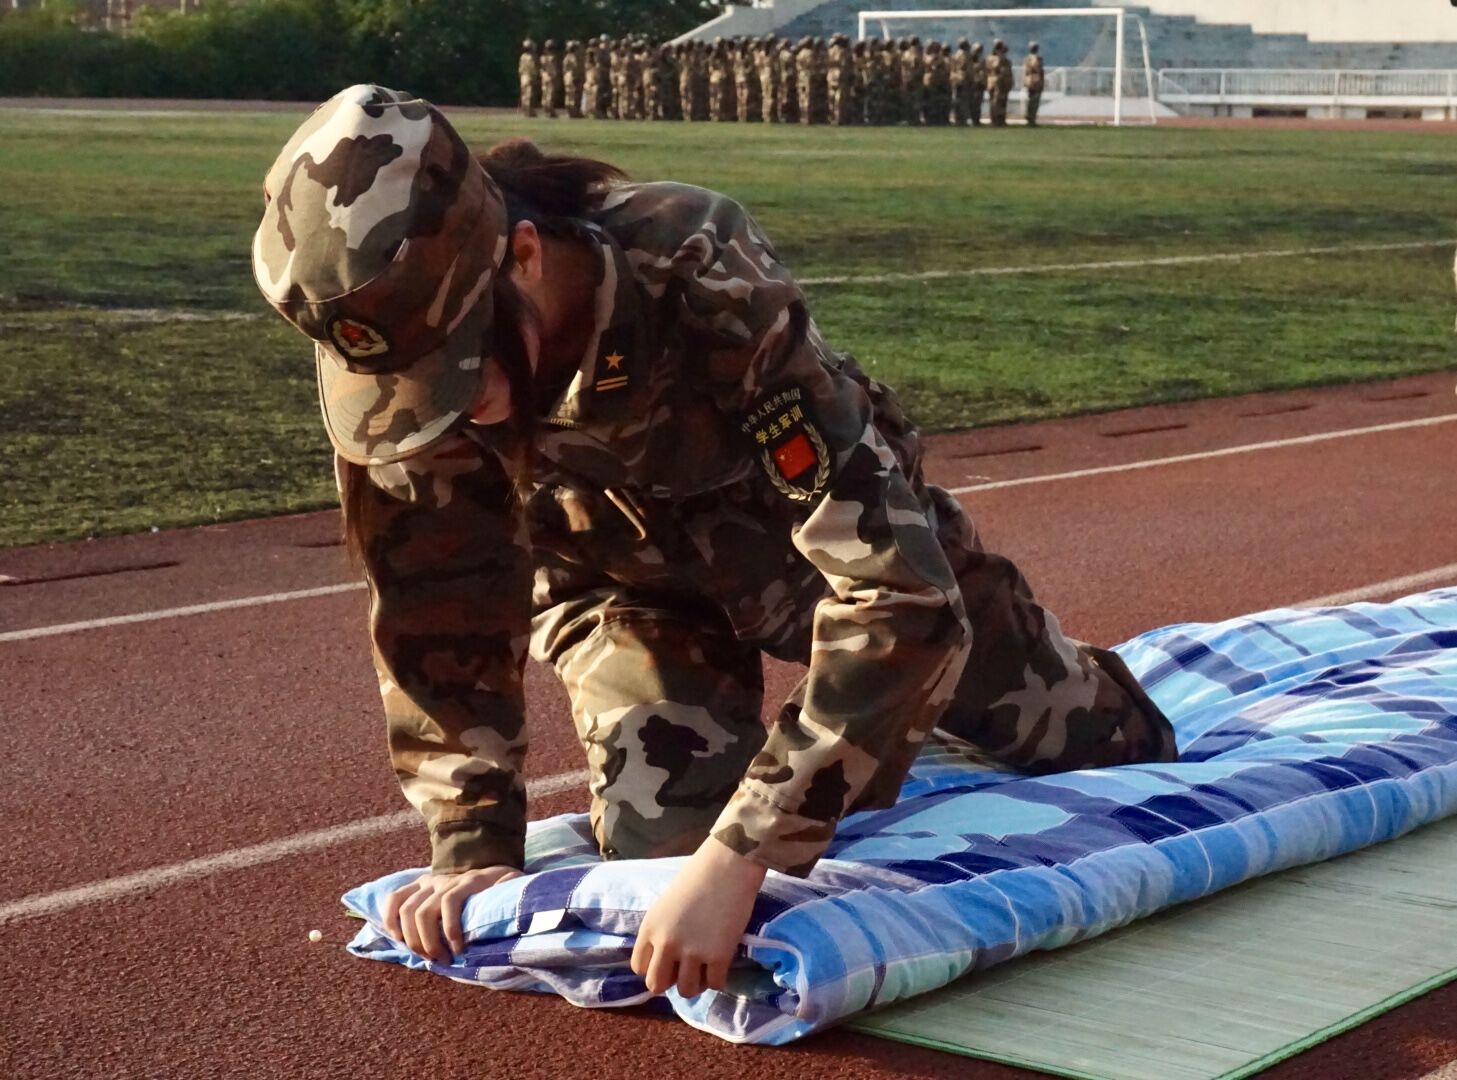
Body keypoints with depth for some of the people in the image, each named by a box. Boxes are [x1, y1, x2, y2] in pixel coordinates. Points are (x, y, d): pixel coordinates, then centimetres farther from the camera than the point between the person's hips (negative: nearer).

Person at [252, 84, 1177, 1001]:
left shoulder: (706, 283, -46)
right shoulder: (391, 346, -34)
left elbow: (902, 596, -48)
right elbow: (436, 604, -19)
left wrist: (742, 854, -53)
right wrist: (475, 844, -27)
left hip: (831, 532, -1)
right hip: (627, 575, 2)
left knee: (1098, 741, 14)